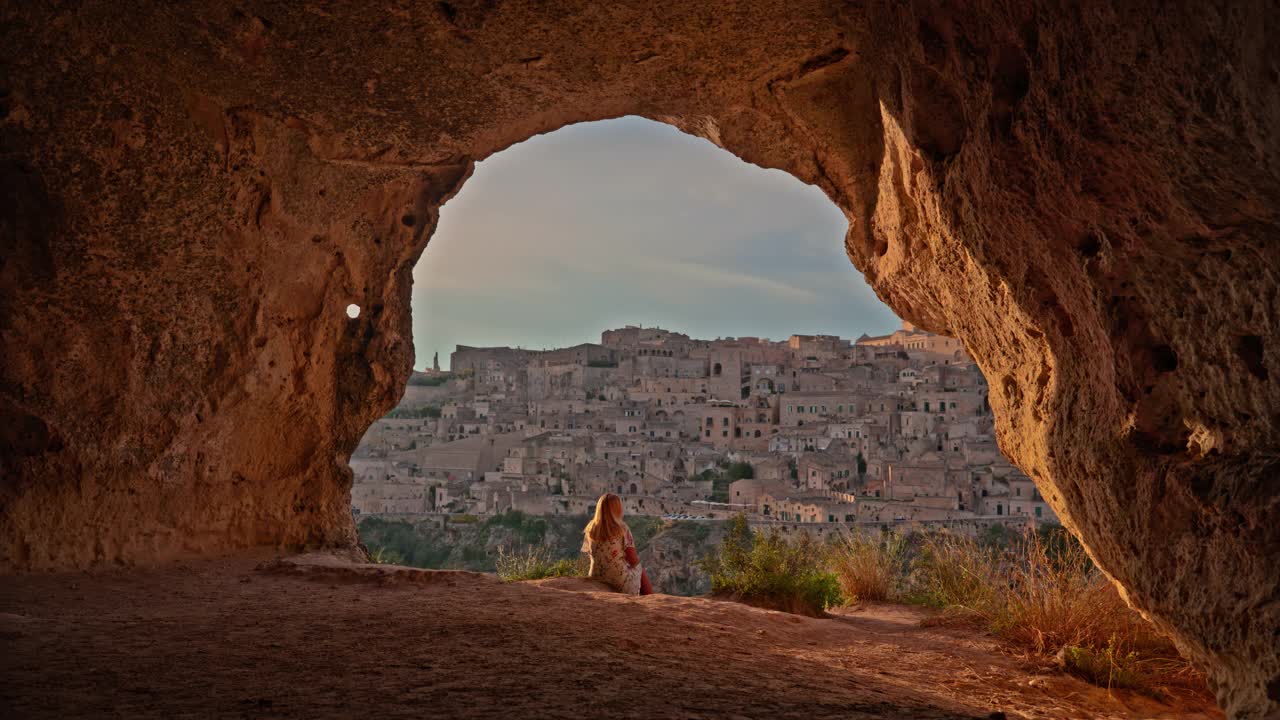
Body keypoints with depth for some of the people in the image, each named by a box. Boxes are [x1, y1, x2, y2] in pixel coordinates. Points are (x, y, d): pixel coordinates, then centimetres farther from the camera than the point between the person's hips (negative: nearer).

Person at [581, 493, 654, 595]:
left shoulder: (590, 529, -5)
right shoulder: (622, 529, -17)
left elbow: (594, 557, 4)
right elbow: (633, 560, -14)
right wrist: (637, 559, 7)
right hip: (621, 582, -4)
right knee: (640, 570, 29)